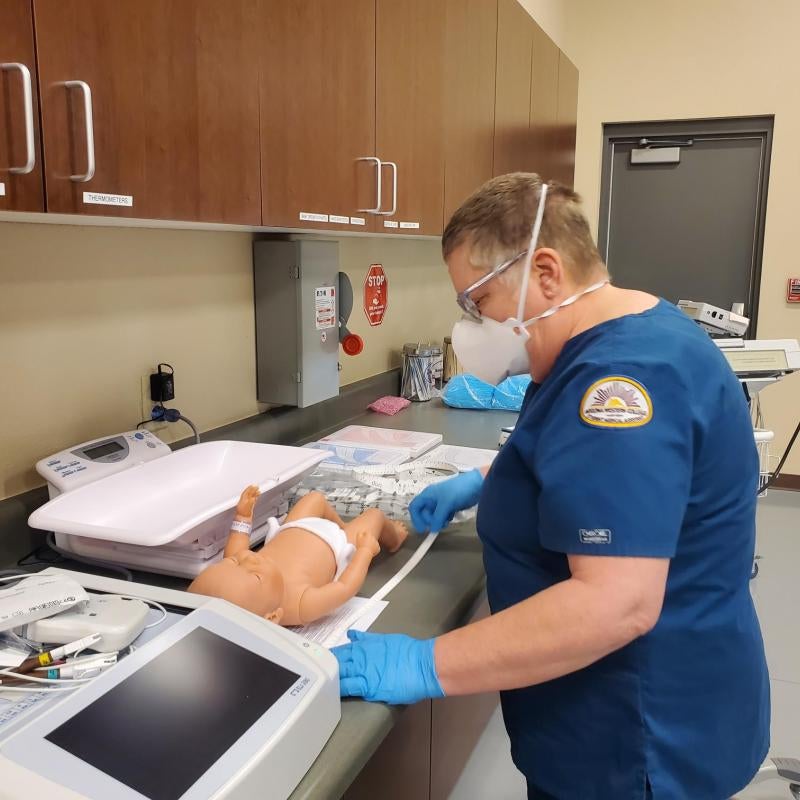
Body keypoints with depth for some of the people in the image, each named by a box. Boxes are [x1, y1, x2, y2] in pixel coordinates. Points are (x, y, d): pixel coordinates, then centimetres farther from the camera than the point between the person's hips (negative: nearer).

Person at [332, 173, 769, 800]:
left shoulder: (625, 374, -29)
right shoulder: (622, 339, 4)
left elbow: (617, 603, -35)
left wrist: (427, 666, -31)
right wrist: (485, 484, 12)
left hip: (643, 734, -9)